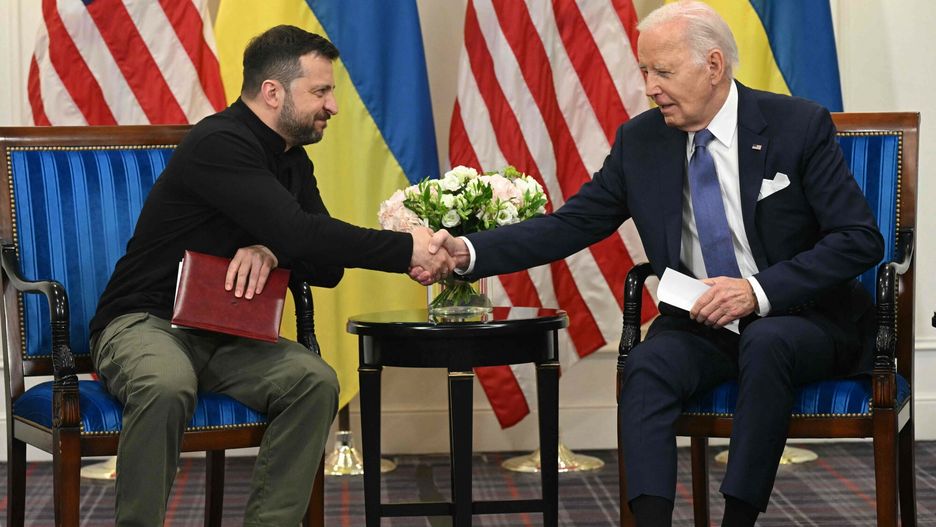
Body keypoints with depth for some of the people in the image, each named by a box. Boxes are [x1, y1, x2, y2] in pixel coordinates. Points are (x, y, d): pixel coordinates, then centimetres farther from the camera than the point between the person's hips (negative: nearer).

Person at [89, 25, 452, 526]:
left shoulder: (292, 160, 10)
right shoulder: (219, 145, -18)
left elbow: (328, 266, 6)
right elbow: (297, 234, -29)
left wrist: (270, 249, -17)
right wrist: (405, 249, -25)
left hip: (225, 334, 7)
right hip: (144, 321, -7)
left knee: (316, 380, -21)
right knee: (168, 386, -40)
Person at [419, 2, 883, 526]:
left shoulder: (800, 125, -9)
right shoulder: (640, 140, 2)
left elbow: (860, 240, -11)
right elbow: (570, 225, 1)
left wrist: (759, 291, -23)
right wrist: (467, 252, -14)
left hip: (801, 316, -3)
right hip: (700, 322, 3)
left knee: (765, 343, -35)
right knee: (649, 364, -28)